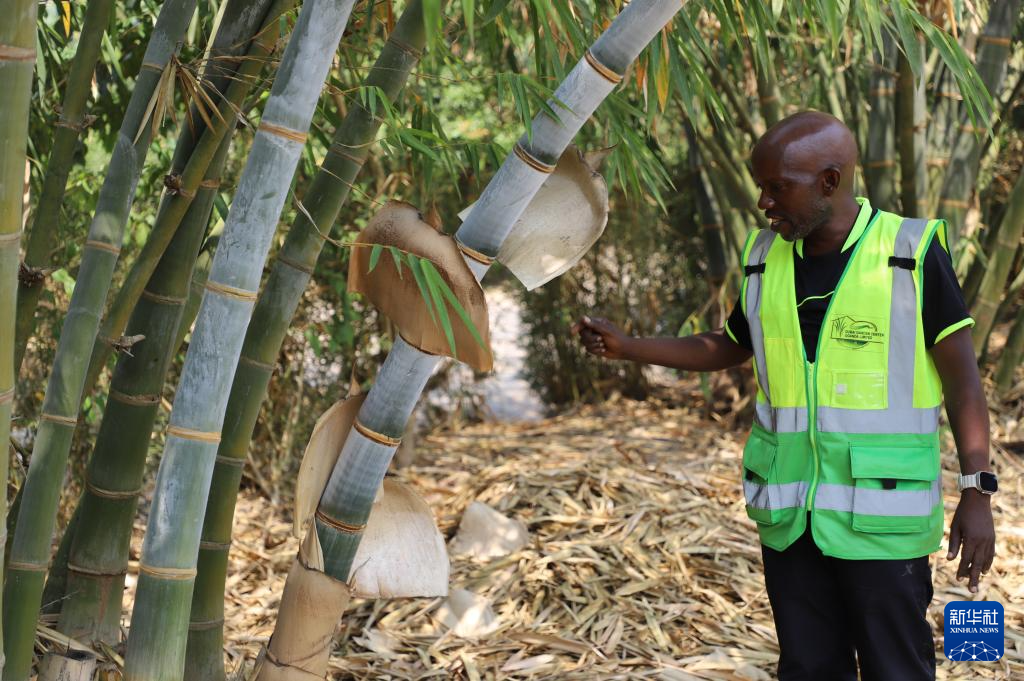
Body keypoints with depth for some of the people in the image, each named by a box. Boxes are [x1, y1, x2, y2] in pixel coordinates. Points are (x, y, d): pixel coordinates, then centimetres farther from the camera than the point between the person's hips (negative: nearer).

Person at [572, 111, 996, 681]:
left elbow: (962, 376, -6)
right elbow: (725, 349, 20)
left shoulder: (913, 253, -8)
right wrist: (626, 347, 11)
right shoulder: (766, 260, 6)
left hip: (882, 513, -4)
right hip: (790, 513, 5)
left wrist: (977, 491, -11)